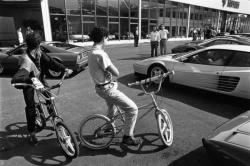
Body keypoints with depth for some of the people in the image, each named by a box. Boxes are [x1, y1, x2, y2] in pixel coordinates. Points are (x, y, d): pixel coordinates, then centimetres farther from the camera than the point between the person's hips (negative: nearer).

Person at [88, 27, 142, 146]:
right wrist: (111, 68, -5)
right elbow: (116, 73, -24)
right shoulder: (100, 54, -25)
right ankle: (127, 137, 8)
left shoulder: (91, 53, 7)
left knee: (112, 105, 37)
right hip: (107, 89, -10)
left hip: (100, 87, 10)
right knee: (132, 109, -5)